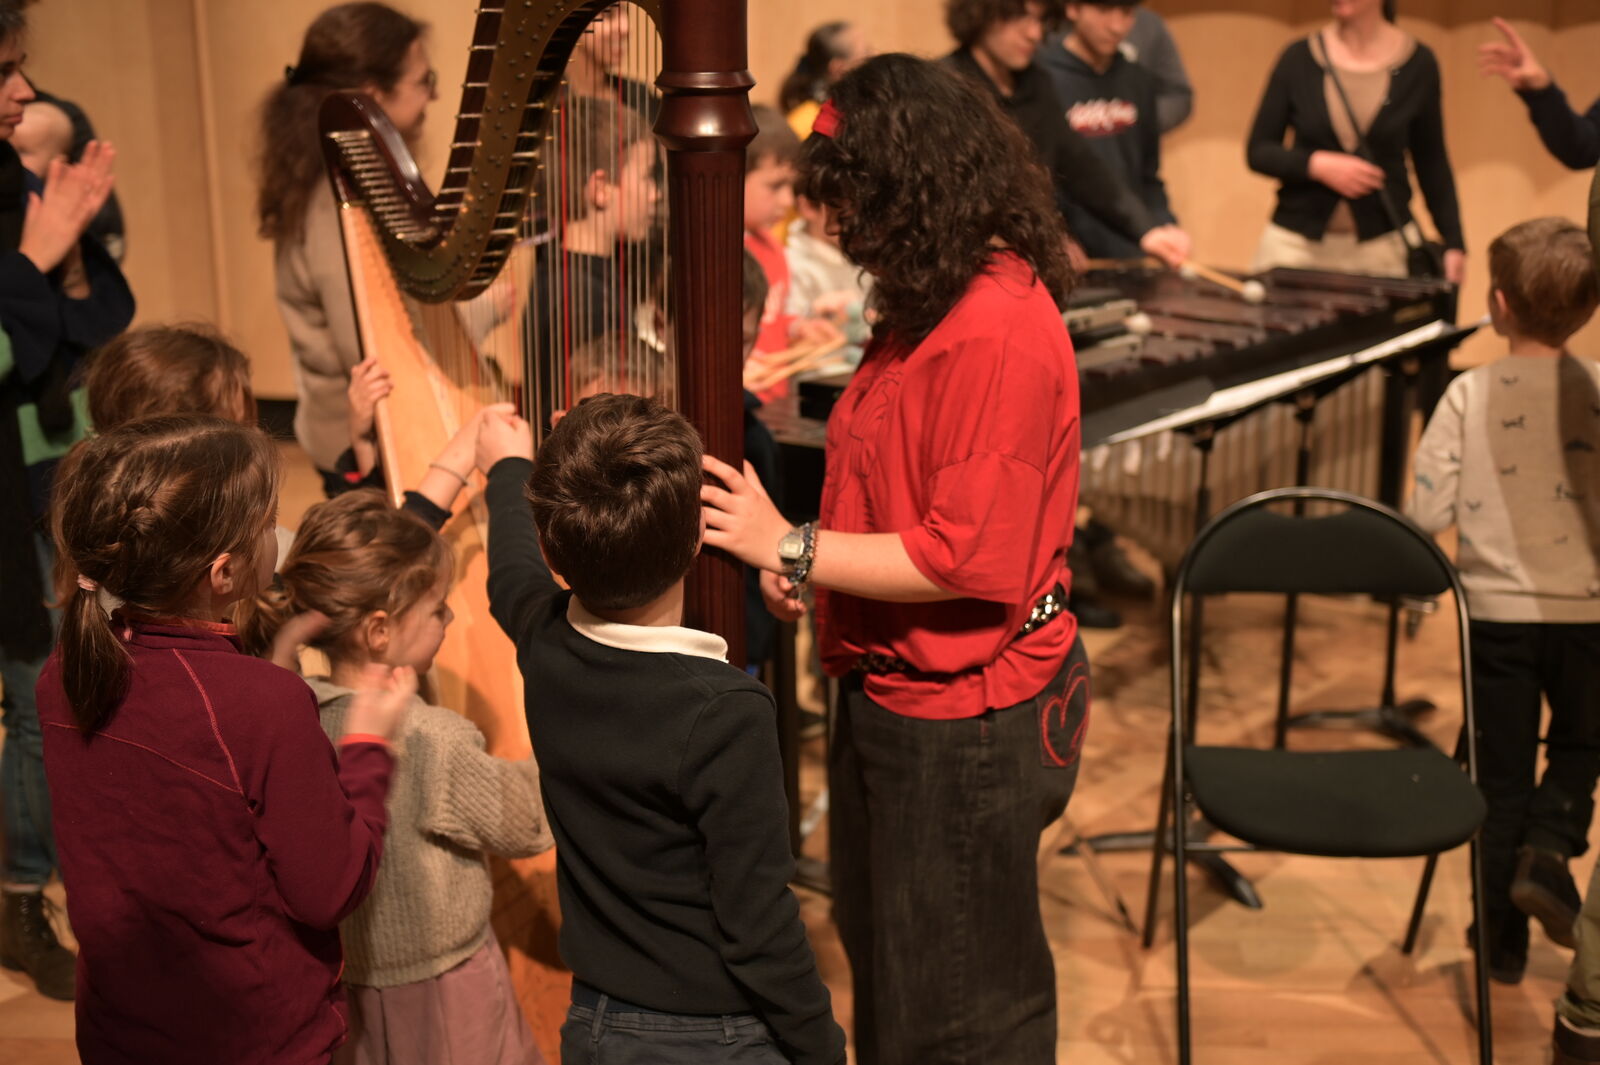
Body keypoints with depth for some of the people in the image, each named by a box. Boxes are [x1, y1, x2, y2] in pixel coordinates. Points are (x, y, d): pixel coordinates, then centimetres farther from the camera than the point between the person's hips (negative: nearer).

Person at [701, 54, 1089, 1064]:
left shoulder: (1001, 334, -25)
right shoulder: (938, 301, 6)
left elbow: (965, 557, -27)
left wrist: (792, 547, -19)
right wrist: (805, 561, -2)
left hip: (963, 723, -9)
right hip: (895, 691, 10)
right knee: (881, 963, 25)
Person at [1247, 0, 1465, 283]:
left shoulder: (1418, 63, -1)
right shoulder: (1299, 58, -1)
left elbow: (1432, 163, 7)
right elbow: (1258, 152, 3)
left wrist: (1454, 244, 1)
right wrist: (1317, 164, -15)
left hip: (1384, 246, 0)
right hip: (1296, 245, 1)